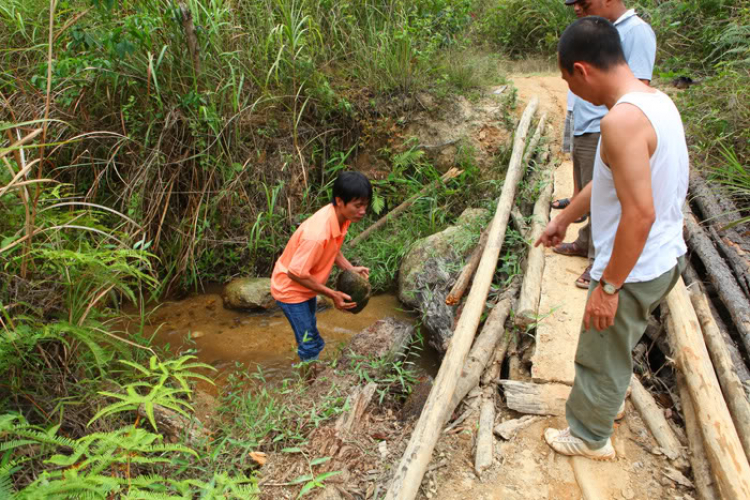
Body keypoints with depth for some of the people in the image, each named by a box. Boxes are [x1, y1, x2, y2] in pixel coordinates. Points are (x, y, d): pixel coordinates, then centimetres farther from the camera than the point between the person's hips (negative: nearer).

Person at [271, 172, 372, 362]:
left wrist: (350, 268, -10)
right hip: (291, 289, -8)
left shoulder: (341, 217, -13)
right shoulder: (318, 234, -39)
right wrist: (332, 294, -23)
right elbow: (295, 273, -30)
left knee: (310, 337, 24)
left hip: (306, 285, 8)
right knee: (310, 345, 1)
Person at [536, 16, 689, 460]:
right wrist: (565, 218, 21)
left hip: (635, 272, -9)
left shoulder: (623, 119, -28)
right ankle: (611, 397, 55)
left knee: (601, 358, 14)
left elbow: (640, 214, -30)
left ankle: (590, 437, 36)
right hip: (666, 258, 9)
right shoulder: (657, 100, 4)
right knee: (616, 342, 31)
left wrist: (608, 286, -21)